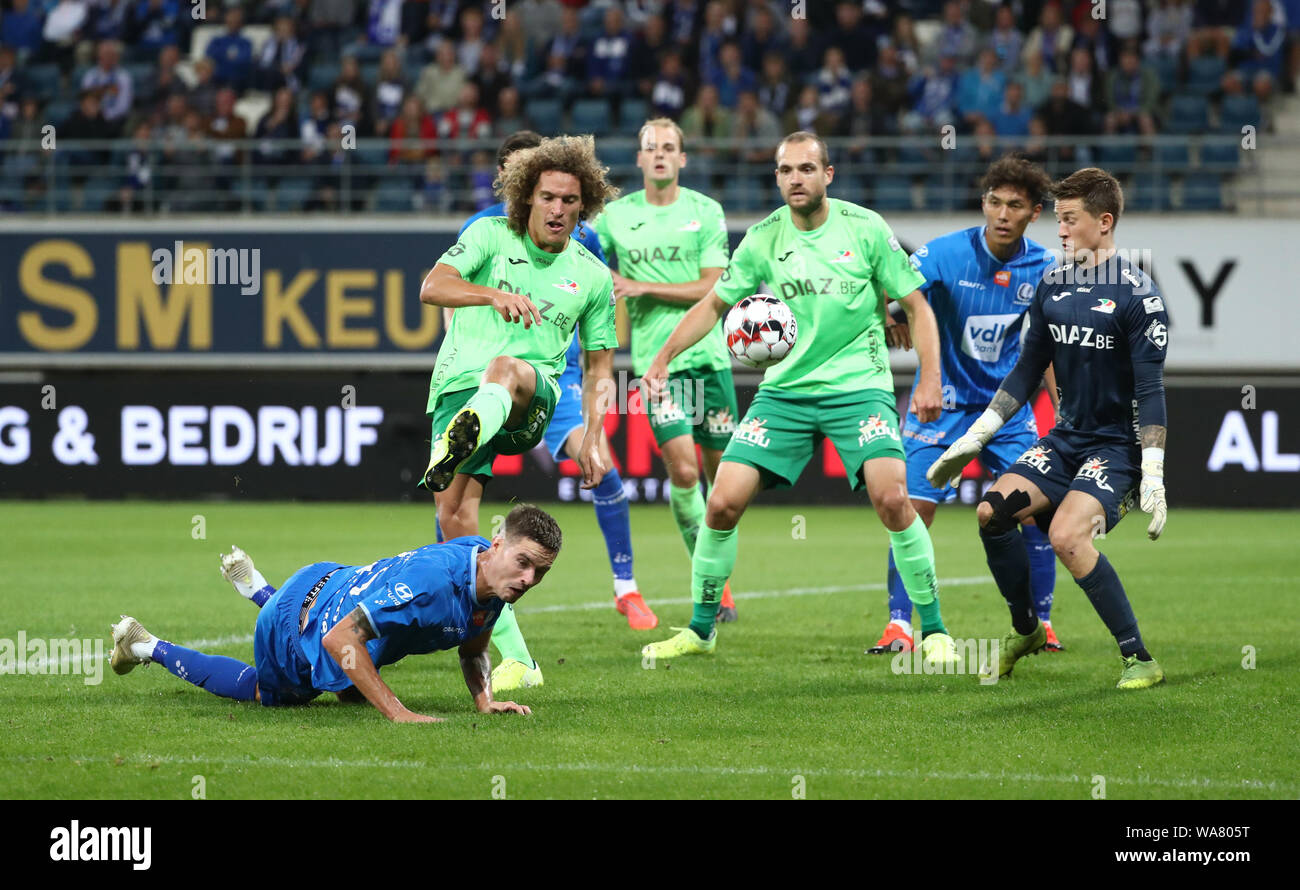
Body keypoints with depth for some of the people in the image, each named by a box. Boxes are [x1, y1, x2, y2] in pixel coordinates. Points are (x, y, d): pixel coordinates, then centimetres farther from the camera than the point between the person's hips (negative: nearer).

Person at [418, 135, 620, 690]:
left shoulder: (593, 277, 15)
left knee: (504, 368, -38)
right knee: (454, 515, -12)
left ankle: (460, 442, -72)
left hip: (532, 398, -1)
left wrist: (592, 440, 9)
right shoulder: (491, 237, 9)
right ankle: (514, 657, -6)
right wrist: (494, 294, -24)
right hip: (458, 388, 1)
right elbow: (431, 287, -6)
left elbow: (599, 368, 21)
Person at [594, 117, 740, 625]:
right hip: (655, 359, -1)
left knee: (720, 469, 4)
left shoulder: (705, 212, 2)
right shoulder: (615, 216, 6)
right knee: (683, 470, -14)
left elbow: (711, 289, -4)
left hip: (708, 354, 1)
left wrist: (643, 287, -10)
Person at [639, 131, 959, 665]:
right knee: (723, 501, -8)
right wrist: (665, 356, 1)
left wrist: (930, 378, -9)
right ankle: (701, 629, 10)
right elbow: (714, 304, 14)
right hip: (786, 388, 3)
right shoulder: (763, 239, 1)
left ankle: (934, 630, -8)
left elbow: (916, 304, 1)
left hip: (859, 386, -3)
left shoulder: (865, 229, -5)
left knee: (892, 498, -22)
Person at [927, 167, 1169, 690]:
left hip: (1118, 445, -7)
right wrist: (975, 438, 14)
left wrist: (1153, 479, -21)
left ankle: (1139, 660, -18)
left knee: (1066, 533, -27)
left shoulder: (1136, 293, -13)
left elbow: (1150, 390, -15)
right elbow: (1028, 370, 16)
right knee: (992, 512, -11)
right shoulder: (1053, 285, 7)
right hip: (1065, 439, 7)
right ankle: (1024, 631, 12)